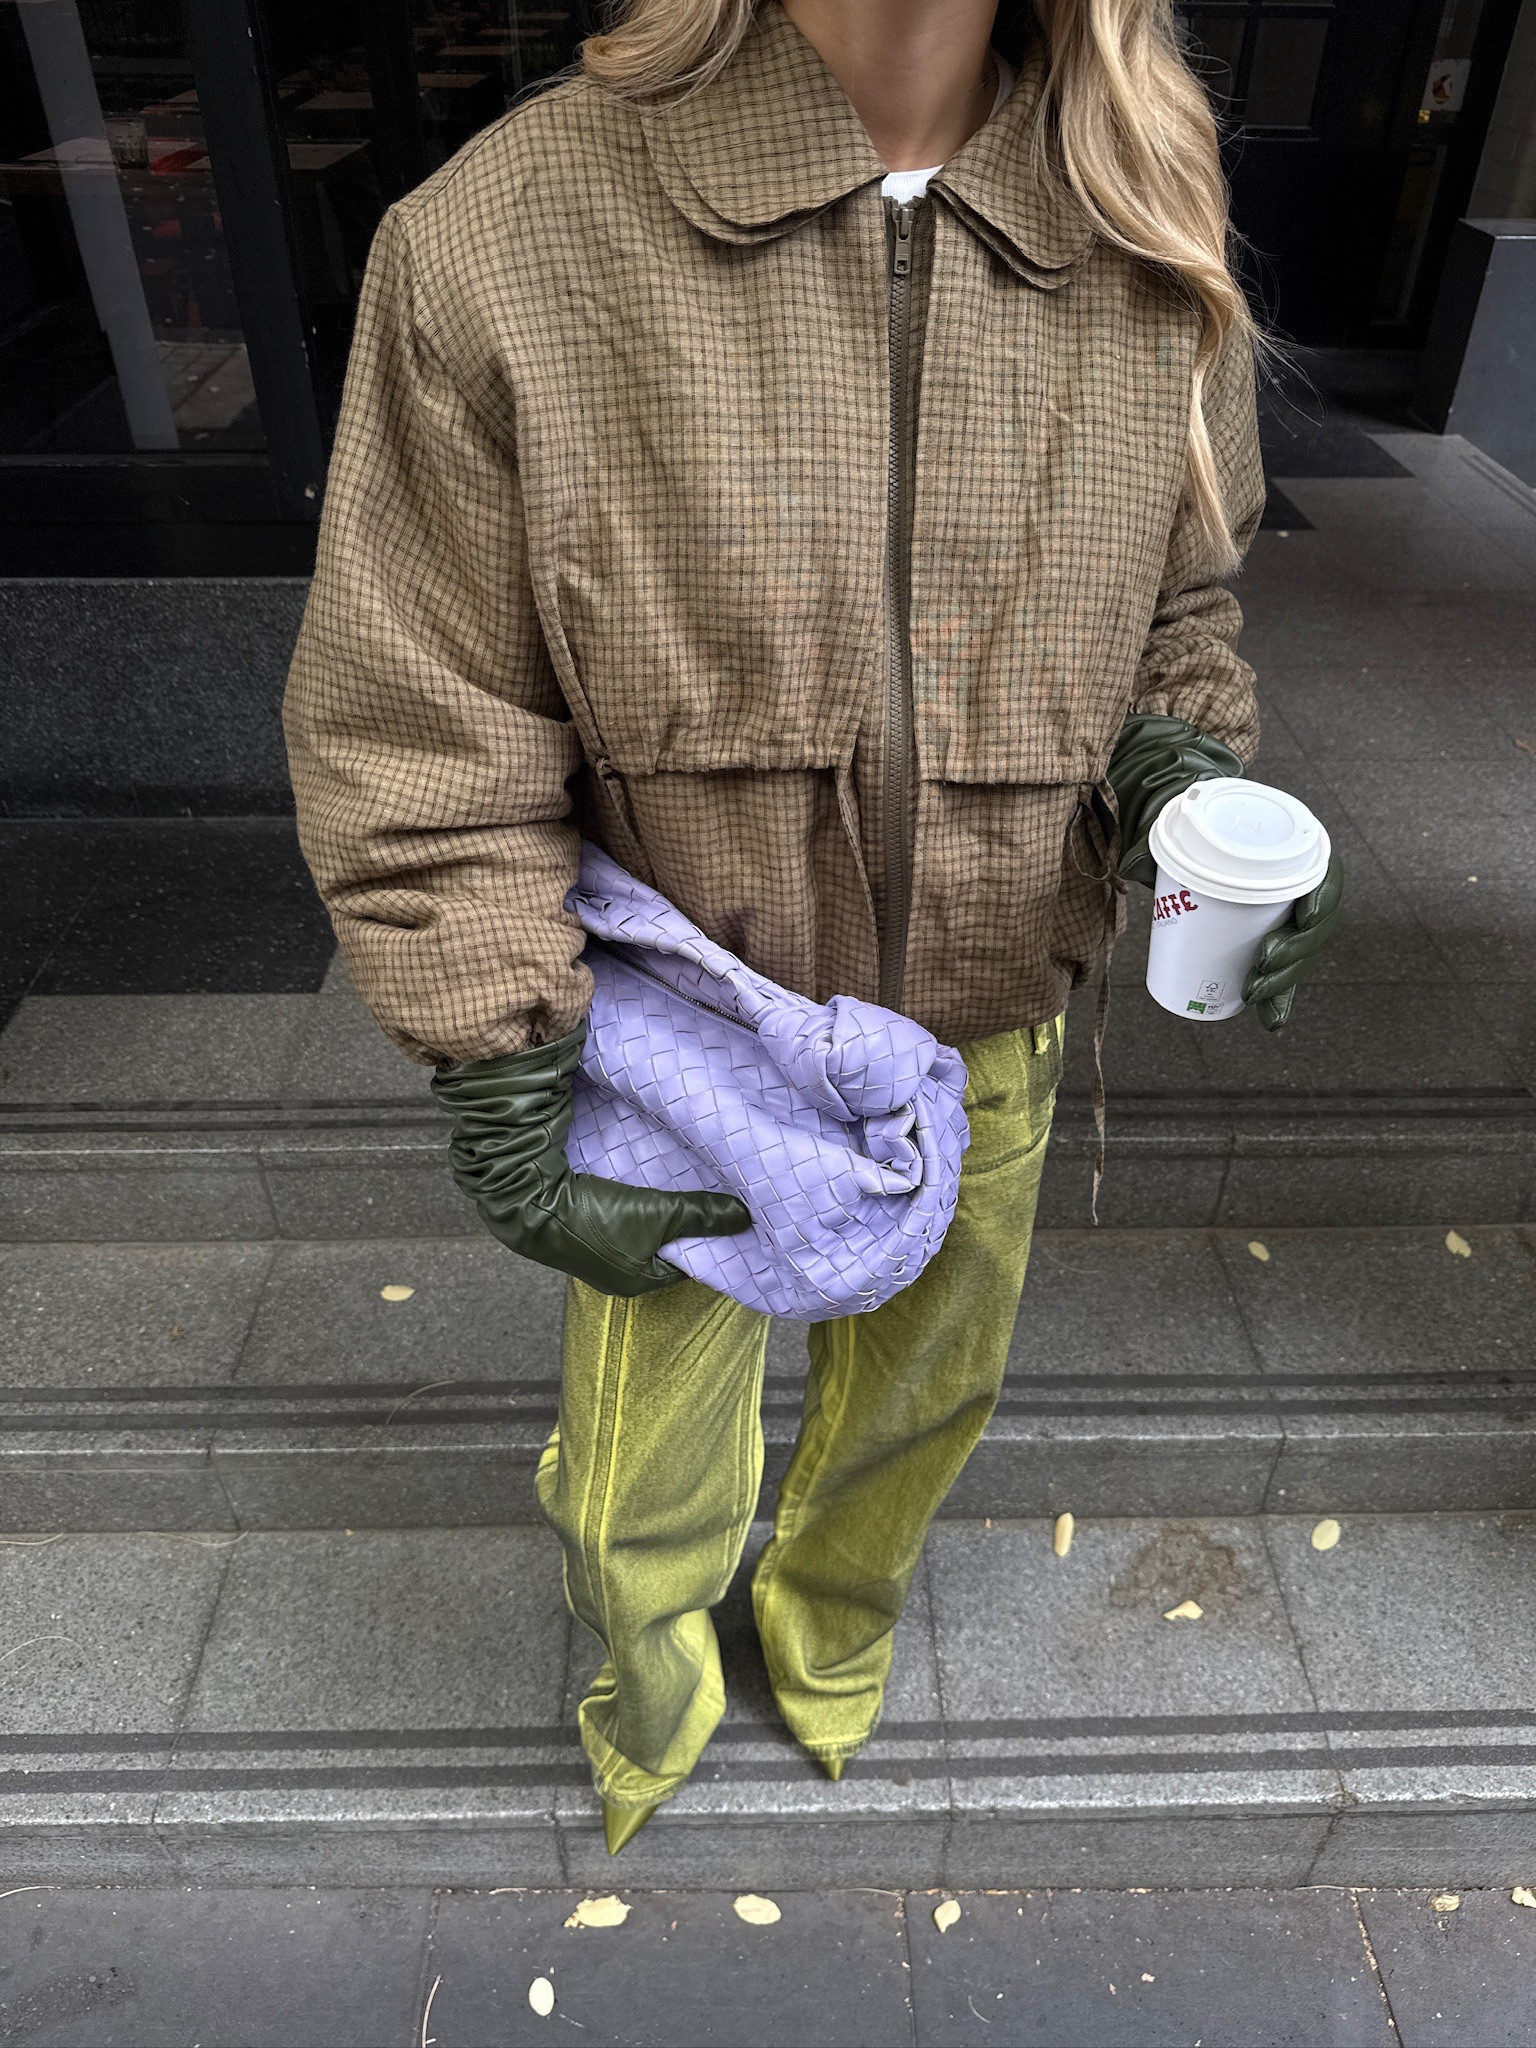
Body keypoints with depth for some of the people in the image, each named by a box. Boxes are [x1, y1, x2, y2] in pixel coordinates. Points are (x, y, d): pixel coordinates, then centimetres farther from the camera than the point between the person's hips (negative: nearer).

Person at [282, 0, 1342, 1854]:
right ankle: (651, 1691, 58)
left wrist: (1190, 780, -15)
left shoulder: (1149, 271, -8)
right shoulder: (501, 240, -19)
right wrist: (509, 1130, -13)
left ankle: (829, 1625, 65)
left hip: (981, 1041, 4)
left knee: (923, 1394, 27)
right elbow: (418, 744, -15)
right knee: (641, 1493, 18)